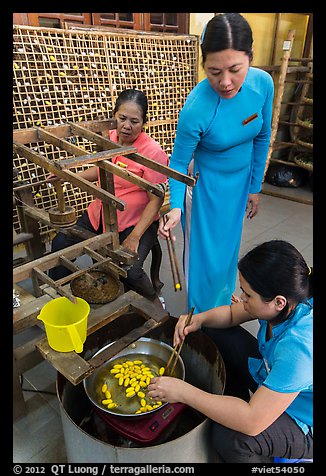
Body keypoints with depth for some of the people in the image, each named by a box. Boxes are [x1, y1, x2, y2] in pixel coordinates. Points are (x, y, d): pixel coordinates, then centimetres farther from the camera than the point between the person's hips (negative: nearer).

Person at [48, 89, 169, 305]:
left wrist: (135, 237, -22)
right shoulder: (109, 138, 2)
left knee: (130, 271, -25)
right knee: (61, 244, 0)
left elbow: (156, 199, -17)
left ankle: (154, 301, 9)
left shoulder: (153, 151, -18)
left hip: (137, 222, -6)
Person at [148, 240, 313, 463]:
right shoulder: (285, 304, -17)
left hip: (304, 425, -7)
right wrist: (199, 319, -20)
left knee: (229, 437, -31)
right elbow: (232, 313, 0)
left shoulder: (300, 345, -40)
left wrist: (183, 392, -33)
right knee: (221, 336, 2)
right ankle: (234, 405, 21)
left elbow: (253, 422, -38)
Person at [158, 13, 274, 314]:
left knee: (229, 247, 21)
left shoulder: (263, 83, -16)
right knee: (205, 253, 8)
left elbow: (262, 138, -1)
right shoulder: (196, 108, -30)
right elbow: (179, 162, -16)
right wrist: (176, 206, -30)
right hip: (207, 186, -4)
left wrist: (255, 188, 4)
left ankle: (223, 298, 50)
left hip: (241, 182, 5)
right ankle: (202, 313, 38)